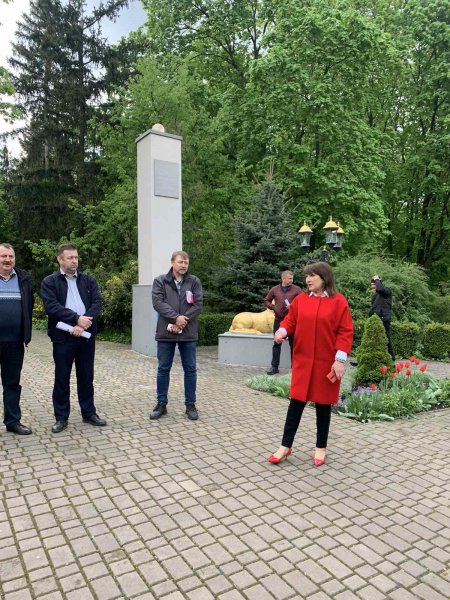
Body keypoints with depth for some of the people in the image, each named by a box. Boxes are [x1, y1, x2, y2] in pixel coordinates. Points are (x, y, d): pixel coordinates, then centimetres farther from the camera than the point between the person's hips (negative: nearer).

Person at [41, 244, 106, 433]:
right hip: (62, 336, -2)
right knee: (62, 377, 7)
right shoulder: (49, 282, -1)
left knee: (86, 376, 11)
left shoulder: (89, 280, 8)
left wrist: (83, 323, -16)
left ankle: (89, 413, 24)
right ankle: (61, 417, 20)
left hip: (86, 335, 3)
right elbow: (51, 307, -13)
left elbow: (97, 303, -3)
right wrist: (76, 319, -20)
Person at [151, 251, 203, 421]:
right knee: (163, 369, 7)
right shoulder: (160, 281, 3)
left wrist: (182, 322, -14)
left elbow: (198, 305, -4)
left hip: (188, 332, 1)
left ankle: (190, 405, 18)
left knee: (190, 369, 6)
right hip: (166, 332, 0)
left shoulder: (194, 282, 5)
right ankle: (161, 404, 20)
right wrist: (176, 317, -20)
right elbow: (158, 303, -9)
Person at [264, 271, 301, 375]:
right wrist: (273, 307, -4)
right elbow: (266, 301, 13)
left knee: (293, 344, 4)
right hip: (278, 320, 2)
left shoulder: (296, 289, 0)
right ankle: (274, 367, 17)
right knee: (277, 344, 8)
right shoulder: (274, 289, 5)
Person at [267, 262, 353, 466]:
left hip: (326, 363, -2)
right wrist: (282, 331, -13)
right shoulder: (300, 299, 4)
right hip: (302, 361, 3)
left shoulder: (339, 301, -6)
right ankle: (286, 446, 15)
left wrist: (340, 359, -13)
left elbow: (345, 332, -7)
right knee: (296, 402, 5)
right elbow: (290, 321, 10)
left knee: (323, 405, 10)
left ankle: (321, 448, 26)